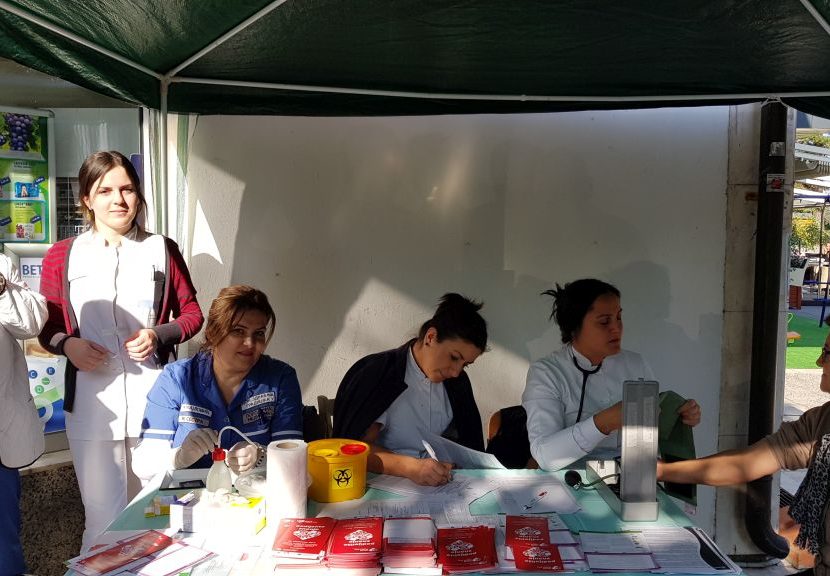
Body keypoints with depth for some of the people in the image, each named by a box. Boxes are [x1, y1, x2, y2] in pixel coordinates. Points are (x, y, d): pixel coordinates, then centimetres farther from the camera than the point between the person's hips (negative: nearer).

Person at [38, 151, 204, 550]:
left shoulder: (161, 250, 6)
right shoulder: (62, 257, 5)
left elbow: (191, 314, 11)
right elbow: (47, 326, 12)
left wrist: (159, 335, -8)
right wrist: (67, 344, -9)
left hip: (154, 400, 1)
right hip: (92, 404, 0)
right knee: (102, 516, 3)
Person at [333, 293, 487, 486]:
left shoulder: (457, 382, 9)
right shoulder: (377, 374, -8)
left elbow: (465, 441, 15)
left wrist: (451, 461, -7)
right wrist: (410, 467, -28)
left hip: (439, 484, 3)